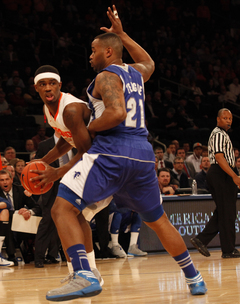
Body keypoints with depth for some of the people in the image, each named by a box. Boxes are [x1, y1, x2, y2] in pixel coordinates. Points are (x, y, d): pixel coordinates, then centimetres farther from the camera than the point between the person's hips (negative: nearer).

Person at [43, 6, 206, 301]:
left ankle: (84, 276, -27)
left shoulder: (106, 77, -5)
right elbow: (149, 62, 44)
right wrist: (122, 34, 43)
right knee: (158, 220, 23)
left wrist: (89, 129, -6)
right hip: (143, 154, 8)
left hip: (112, 150, -8)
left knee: (62, 209, -10)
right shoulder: (135, 73, 18)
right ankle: (194, 278, 26)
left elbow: (117, 113, -22)